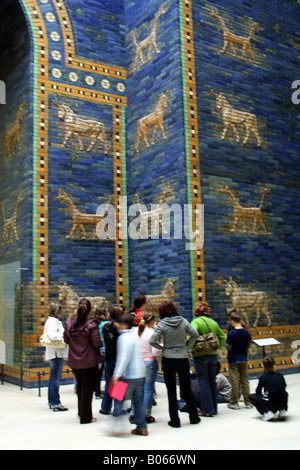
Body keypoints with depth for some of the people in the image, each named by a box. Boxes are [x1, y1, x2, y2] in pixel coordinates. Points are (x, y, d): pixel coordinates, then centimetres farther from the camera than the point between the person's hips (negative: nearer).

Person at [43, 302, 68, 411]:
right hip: (56, 352, -11)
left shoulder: (52, 320, 16)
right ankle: (56, 403, -3)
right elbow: (52, 335, -30)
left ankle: (51, 402, 24)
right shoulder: (53, 321, -16)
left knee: (53, 377, 16)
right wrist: (65, 335, -19)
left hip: (55, 352, 11)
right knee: (56, 377, -7)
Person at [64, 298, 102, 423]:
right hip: (89, 362, -5)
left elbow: (66, 340, 6)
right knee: (87, 388, 6)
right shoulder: (91, 325, -19)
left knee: (80, 386, 23)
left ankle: (81, 412, 35)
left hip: (74, 361, 5)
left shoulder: (70, 323, -4)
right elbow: (97, 343, -19)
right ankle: (86, 417, 13)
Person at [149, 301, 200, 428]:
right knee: (187, 389, 16)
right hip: (183, 359, 2)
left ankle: (175, 420, 10)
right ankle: (194, 417, 25)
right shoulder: (183, 321, -2)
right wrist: (186, 344, 9)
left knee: (171, 391, 8)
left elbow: (152, 341, -16)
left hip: (168, 359, -2)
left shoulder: (162, 324, -9)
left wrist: (161, 347, 1)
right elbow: (195, 335, -2)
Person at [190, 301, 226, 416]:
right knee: (212, 381, 14)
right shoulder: (213, 322, 9)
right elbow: (222, 336, 16)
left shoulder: (196, 322, -10)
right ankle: (214, 408, 22)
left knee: (203, 382, 1)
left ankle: (207, 410, 4)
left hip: (200, 355, -6)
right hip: (213, 355, 6)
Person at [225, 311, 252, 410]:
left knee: (234, 381, 1)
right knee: (245, 380, 11)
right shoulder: (246, 332, -1)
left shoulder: (231, 333, -17)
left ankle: (234, 403, 6)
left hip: (233, 359, -5)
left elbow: (228, 347, -15)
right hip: (243, 359, 5)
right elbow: (248, 345, 7)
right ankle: (248, 402, 15)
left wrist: (225, 342, 2)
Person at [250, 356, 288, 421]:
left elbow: (258, 393, 9)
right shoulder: (280, 375, 10)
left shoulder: (263, 377, 2)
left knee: (252, 397, 17)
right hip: (283, 403, 4)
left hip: (271, 404, -4)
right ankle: (282, 411, 15)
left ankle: (267, 413, 0)